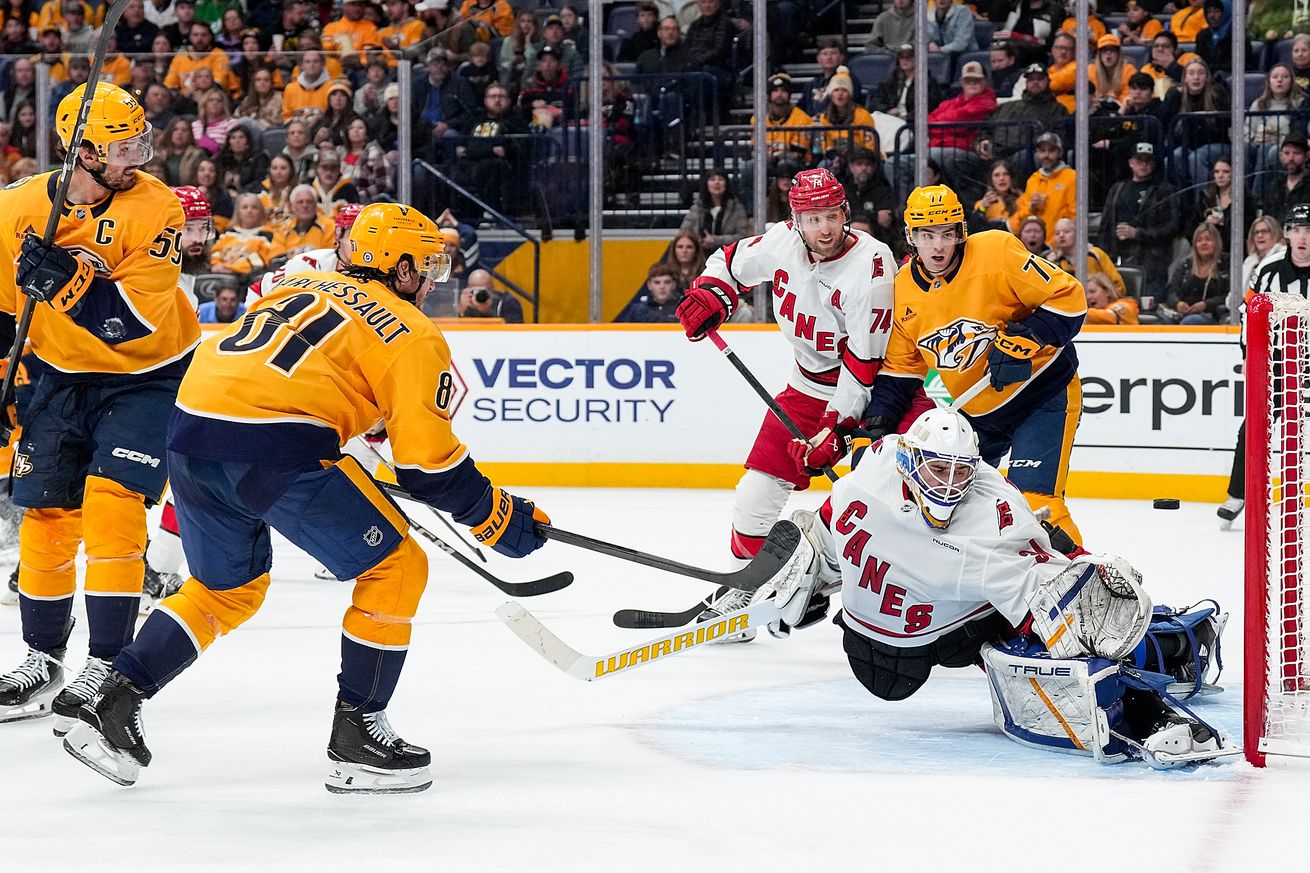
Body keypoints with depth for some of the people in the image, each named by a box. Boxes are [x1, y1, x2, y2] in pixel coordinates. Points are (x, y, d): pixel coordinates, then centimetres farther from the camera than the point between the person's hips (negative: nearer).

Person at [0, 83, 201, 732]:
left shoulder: (154, 208, -20)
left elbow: (134, 318, -28)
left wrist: (61, 281, -39)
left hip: (148, 378, -4)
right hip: (62, 377, 4)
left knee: (111, 509, -17)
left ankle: (104, 669, -11)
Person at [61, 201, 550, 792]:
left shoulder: (301, 287, 27)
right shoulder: (413, 335, 7)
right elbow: (429, 464, 1)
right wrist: (498, 518, 14)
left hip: (190, 426, 7)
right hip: (273, 450, -7)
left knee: (227, 587, 28)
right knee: (396, 568, 8)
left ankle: (113, 706, 18)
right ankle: (355, 740, 8)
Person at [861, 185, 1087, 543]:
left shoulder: (996, 252, -19)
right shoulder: (902, 291, -2)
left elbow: (1068, 297, -18)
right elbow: (899, 369, 7)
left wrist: (1023, 341, -29)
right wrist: (877, 426, -4)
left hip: (1044, 393, -6)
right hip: (975, 411, 6)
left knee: (1034, 500, -21)